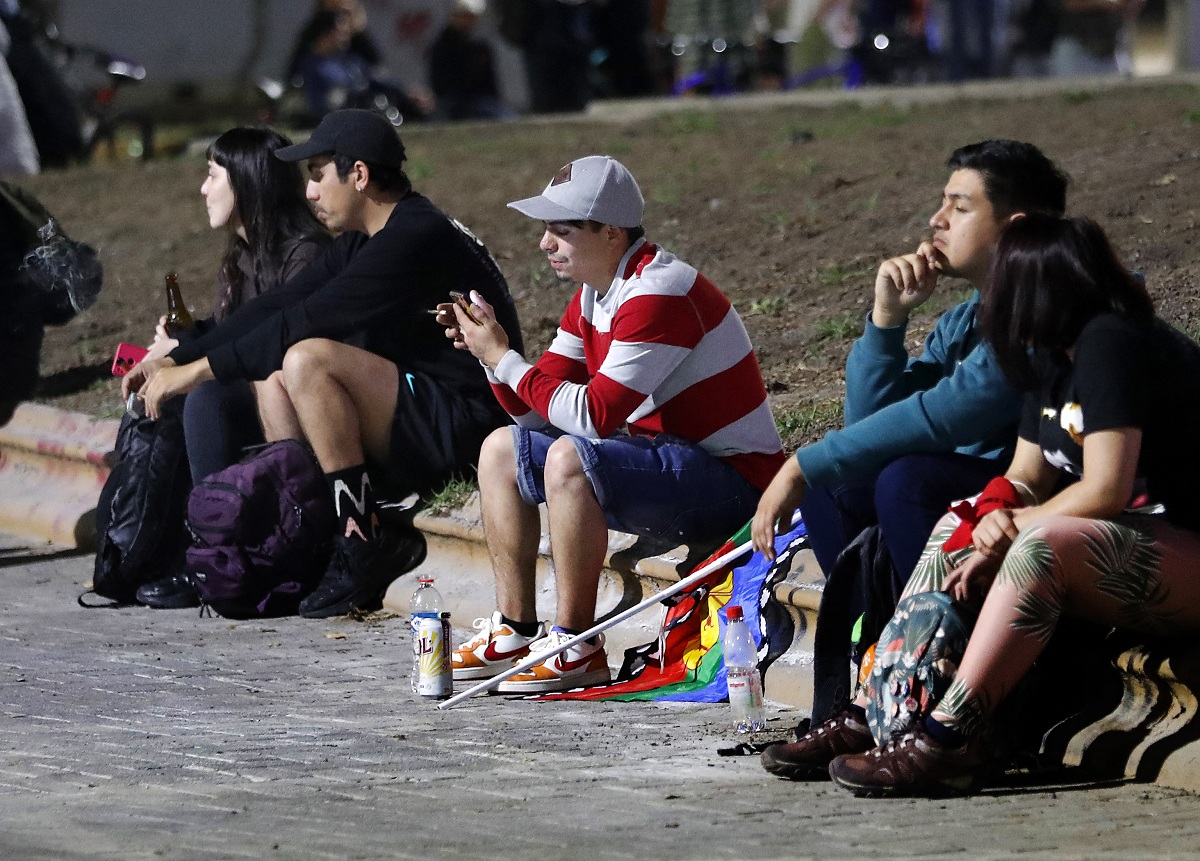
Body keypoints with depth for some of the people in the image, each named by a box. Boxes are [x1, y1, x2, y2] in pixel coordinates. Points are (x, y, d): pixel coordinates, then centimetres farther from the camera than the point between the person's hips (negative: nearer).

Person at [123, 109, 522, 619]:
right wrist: (174, 361, 7)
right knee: (273, 381, 7)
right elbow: (277, 307, 14)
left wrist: (195, 372, -15)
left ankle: (360, 548, -17)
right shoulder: (364, 242, 13)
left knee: (307, 361, -23)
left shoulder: (415, 240, -18)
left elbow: (305, 322, -21)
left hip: (465, 422, -10)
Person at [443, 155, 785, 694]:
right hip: (665, 457, 10)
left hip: (732, 482, -10)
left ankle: (576, 647, -24)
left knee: (570, 457, -33)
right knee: (502, 449, 11)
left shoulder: (658, 296, -22)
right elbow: (536, 412, 9)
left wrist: (504, 359, -19)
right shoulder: (592, 296, 8)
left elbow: (593, 416, -28)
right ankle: (516, 632, 8)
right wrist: (488, 349, -7)